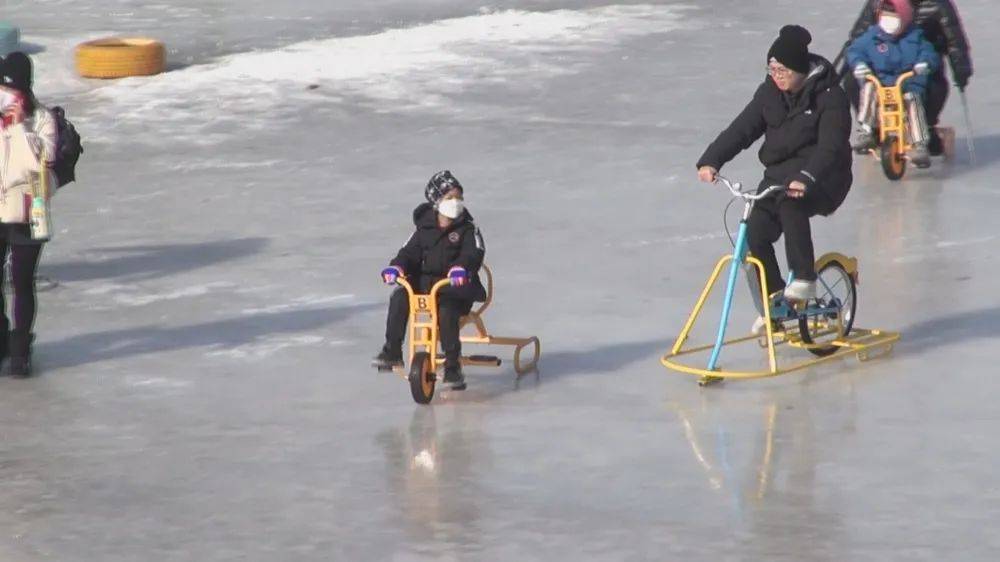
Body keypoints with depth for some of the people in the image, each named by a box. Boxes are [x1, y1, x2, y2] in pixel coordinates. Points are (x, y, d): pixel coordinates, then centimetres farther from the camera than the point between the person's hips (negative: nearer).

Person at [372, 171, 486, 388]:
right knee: (399, 298, -23)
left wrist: (461, 267, -37)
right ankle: (392, 351, -15)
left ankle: (453, 364, -19)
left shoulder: (467, 229, 0)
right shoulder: (425, 229, 12)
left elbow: (475, 252, -15)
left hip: (454, 285, -4)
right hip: (424, 281, 4)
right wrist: (397, 266, -15)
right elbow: (410, 252, 7)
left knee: (447, 312, -32)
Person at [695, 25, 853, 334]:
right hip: (779, 173, 6)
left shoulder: (830, 96, -15)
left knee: (791, 203, -37)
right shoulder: (769, 93, 3)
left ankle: (804, 279, -25)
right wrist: (711, 160, -17)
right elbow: (742, 129, -2)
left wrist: (807, 178, -44)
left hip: (823, 178, -6)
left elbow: (831, 146, -26)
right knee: (755, 235, -10)